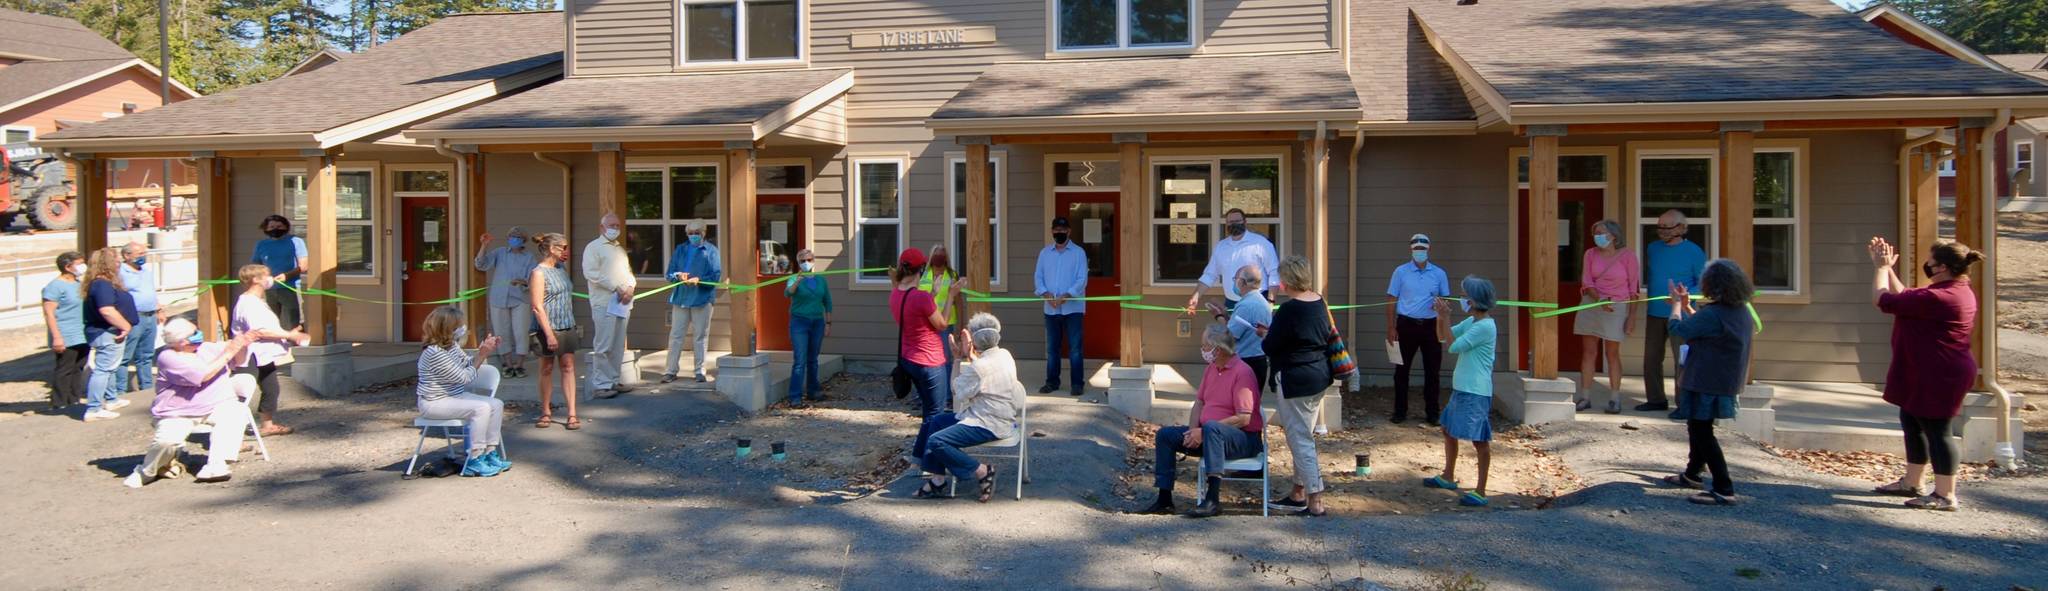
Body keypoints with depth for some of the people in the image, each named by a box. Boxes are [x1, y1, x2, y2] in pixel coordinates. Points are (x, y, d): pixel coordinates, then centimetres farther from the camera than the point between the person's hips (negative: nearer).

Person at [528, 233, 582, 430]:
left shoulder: (561, 269, 12)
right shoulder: (538, 273, -11)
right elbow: (537, 307, -16)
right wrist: (549, 334, -20)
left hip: (567, 327, 6)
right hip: (548, 327, -6)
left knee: (568, 367, 1)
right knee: (547, 369, 6)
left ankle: (572, 414, -1)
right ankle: (546, 412, 19)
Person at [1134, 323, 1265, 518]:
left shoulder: (1242, 372, -16)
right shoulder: (1210, 369, 11)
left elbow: (1244, 418, -23)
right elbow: (1199, 403, 14)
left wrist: (1203, 431, -23)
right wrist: (1193, 431, -7)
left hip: (1244, 438, -9)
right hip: (1209, 435, 9)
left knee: (1211, 427, -40)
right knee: (1165, 434, 0)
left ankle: (1213, 499, -42)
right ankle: (1164, 498, -1)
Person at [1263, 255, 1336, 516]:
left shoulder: (1288, 309, -19)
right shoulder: (1320, 302, 5)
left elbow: (1270, 347, -15)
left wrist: (1266, 335, 9)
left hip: (1295, 380, -9)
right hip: (1320, 376, 9)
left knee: (1300, 439, -2)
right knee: (1303, 436, 19)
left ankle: (1315, 502, -2)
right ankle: (1299, 493, 28)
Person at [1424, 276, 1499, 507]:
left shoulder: (1485, 326, -18)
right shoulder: (1470, 321, 10)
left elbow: (1454, 346, -20)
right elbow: (1442, 336, 18)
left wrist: (1446, 317, -14)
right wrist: (1441, 316, 1)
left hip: (1476, 392, -10)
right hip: (1461, 388, 10)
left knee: (1480, 440, -6)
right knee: (1449, 430, 22)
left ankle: (1481, 492, -3)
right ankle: (1448, 477, 39)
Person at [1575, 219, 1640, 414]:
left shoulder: (1627, 255, -6)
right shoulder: (1591, 254, 5)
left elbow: (1633, 287, -4)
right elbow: (1586, 283, 0)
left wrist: (1632, 315, -7)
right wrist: (1599, 299, -18)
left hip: (1616, 307, -3)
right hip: (1591, 305, 3)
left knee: (1612, 354, 2)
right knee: (1588, 352, 4)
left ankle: (1614, 399, 9)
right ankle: (1584, 397, 8)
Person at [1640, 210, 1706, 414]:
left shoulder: (1693, 252, -6)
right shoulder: (1652, 248, 9)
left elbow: (1703, 282, -5)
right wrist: (1650, 291, 9)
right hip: (1654, 313, 6)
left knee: (1681, 360, -7)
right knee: (1651, 359, 11)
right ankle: (1656, 399, 22)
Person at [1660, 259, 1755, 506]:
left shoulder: (1713, 314, -25)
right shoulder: (1742, 312, 7)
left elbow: (1679, 329, -16)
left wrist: (1677, 304, 0)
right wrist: (1687, 305, 18)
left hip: (1707, 384, -10)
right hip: (1725, 382, 10)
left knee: (1702, 432, -5)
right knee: (1698, 428, 25)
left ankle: (1724, 490, -6)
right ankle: (1692, 475, 41)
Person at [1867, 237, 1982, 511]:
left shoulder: (1938, 298, -26)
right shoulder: (1957, 291, 9)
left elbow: (1885, 300, -19)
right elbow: (1906, 296, 19)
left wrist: (1882, 268, -5)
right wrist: (1888, 269, 15)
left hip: (1938, 377, -11)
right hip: (1929, 375, 11)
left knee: (1935, 429, -4)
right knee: (1911, 421, 19)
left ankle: (1945, 496, 4)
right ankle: (1912, 483, 30)